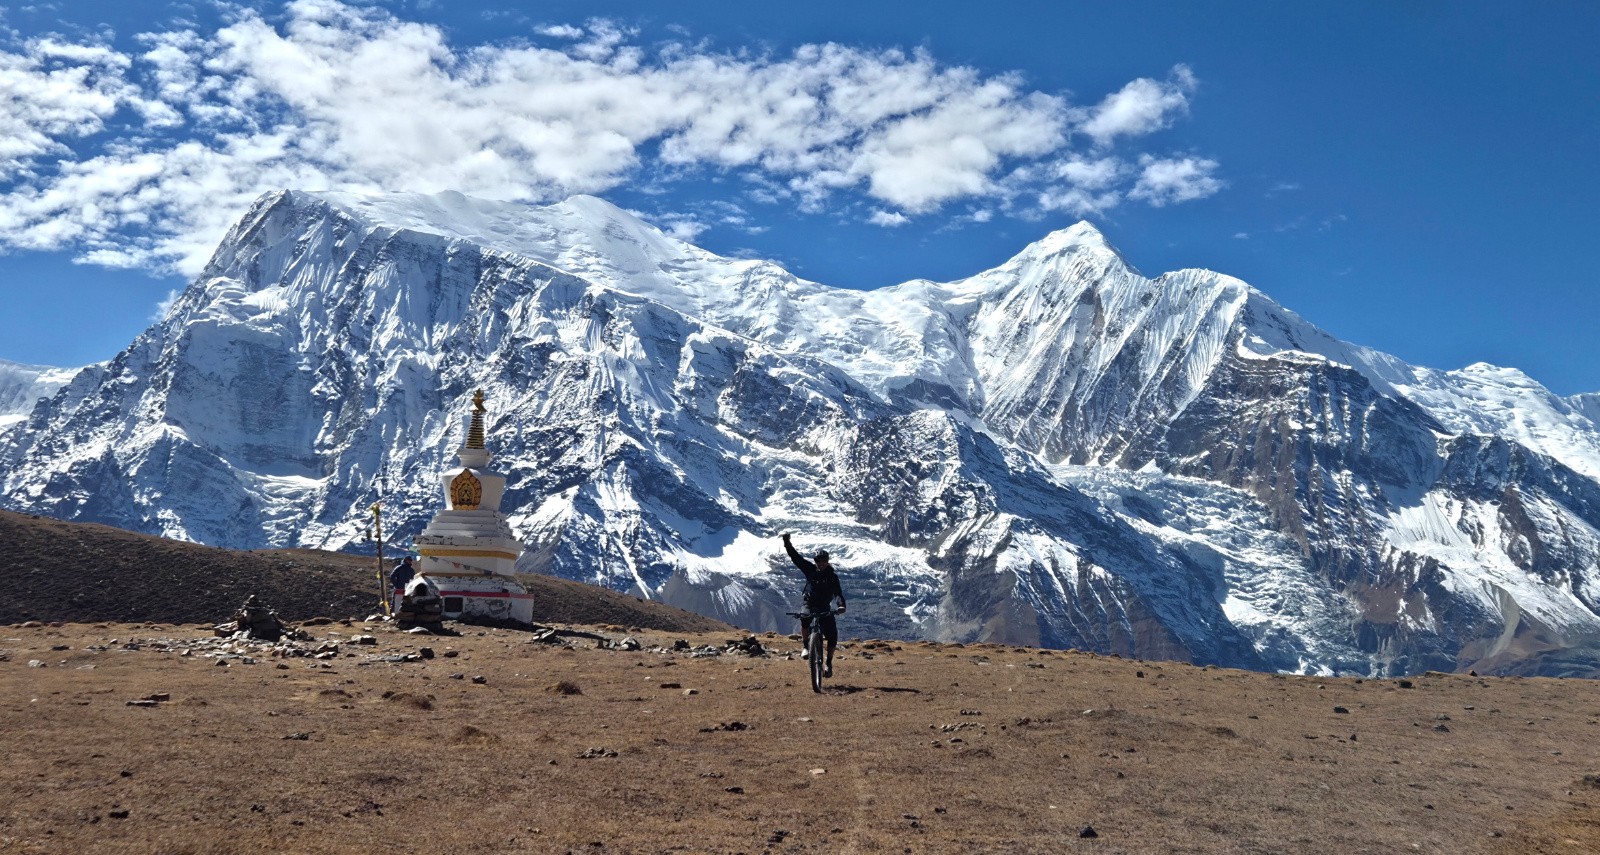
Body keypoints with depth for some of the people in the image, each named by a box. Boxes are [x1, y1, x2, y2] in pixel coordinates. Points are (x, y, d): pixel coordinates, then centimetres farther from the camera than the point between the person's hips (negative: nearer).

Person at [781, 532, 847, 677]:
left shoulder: (832, 576, -5)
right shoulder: (810, 570, -3)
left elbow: (838, 592, -18)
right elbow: (795, 557, -8)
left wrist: (841, 605, -38)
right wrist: (787, 542, -20)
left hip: (825, 608, 0)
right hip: (809, 605, 0)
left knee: (832, 637, -11)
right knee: (805, 618, -35)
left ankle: (828, 663, 13)